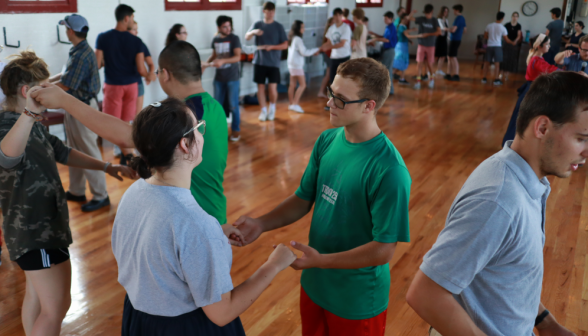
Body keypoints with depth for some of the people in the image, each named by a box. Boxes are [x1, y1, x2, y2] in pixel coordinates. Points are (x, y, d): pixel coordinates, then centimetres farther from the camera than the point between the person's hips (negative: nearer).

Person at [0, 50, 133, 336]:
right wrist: (28, 114, -66)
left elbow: (62, 153, 20)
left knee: (36, 294, 22)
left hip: (43, 224, 10)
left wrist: (106, 167, 15)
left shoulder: (34, 126, 8)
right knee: (56, 307, -5)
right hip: (34, 230, -10)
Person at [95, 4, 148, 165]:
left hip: (112, 85, -1)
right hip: (131, 85, 1)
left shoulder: (103, 37, -8)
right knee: (125, 122, 14)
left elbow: (97, 64, -7)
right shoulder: (136, 41, -8)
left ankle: (127, 153, -4)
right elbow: (141, 69, -9)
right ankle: (125, 154, 19)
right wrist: (148, 75, 13)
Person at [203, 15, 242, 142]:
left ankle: (236, 130, 13)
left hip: (232, 77, -4)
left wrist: (222, 61, -29)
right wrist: (207, 63, 1)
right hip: (219, 77, 4)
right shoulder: (215, 39, 6)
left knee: (233, 105, 0)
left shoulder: (234, 38, -8)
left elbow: (238, 57, -17)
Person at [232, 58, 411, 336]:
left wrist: (321, 260, -26)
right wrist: (261, 224, -11)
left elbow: (384, 249, -23)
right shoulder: (327, 141, -7)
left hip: (357, 300, -6)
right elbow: (304, 198, 2)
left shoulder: (388, 170, -27)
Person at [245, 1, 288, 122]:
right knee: (260, 87, 3)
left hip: (274, 62, -1)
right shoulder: (257, 25, 6)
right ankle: (263, 110, 17)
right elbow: (246, 37, -5)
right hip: (259, 61, 2)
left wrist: (272, 47, -16)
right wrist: (254, 32, -26)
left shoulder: (278, 26, 2)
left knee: (272, 88, -5)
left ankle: (272, 108, 20)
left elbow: (285, 45, -1)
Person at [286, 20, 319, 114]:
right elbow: (304, 52, -19)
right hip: (297, 65, -9)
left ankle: (291, 104, 15)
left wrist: (312, 53, 11)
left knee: (292, 85, 11)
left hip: (292, 64, 9)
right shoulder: (298, 39, -15)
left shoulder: (292, 38, 13)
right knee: (302, 85, -6)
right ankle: (295, 104, -9)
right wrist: (316, 50, -7)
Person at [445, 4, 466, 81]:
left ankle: (456, 75, -8)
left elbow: (453, 30, -23)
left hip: (455, 40, -9)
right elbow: (465, 29, 23)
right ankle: (449, 74, 19)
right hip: (454, 39, 9)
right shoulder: (462, 18, 15)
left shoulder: (458, 18, -15)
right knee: (450, 57, 14)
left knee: (453, 58, -7)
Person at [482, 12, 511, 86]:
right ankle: (496, 80, -1)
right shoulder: (503, 28, -4)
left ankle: (484, 78, 13)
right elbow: (506, 40, 3)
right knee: (497, 63, -1)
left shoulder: (489, 26, 1)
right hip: (497, 46, -3)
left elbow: (485, 36, 10)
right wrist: (513, 42, 21)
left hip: (489, 46, 3)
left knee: (487, 62, 10)